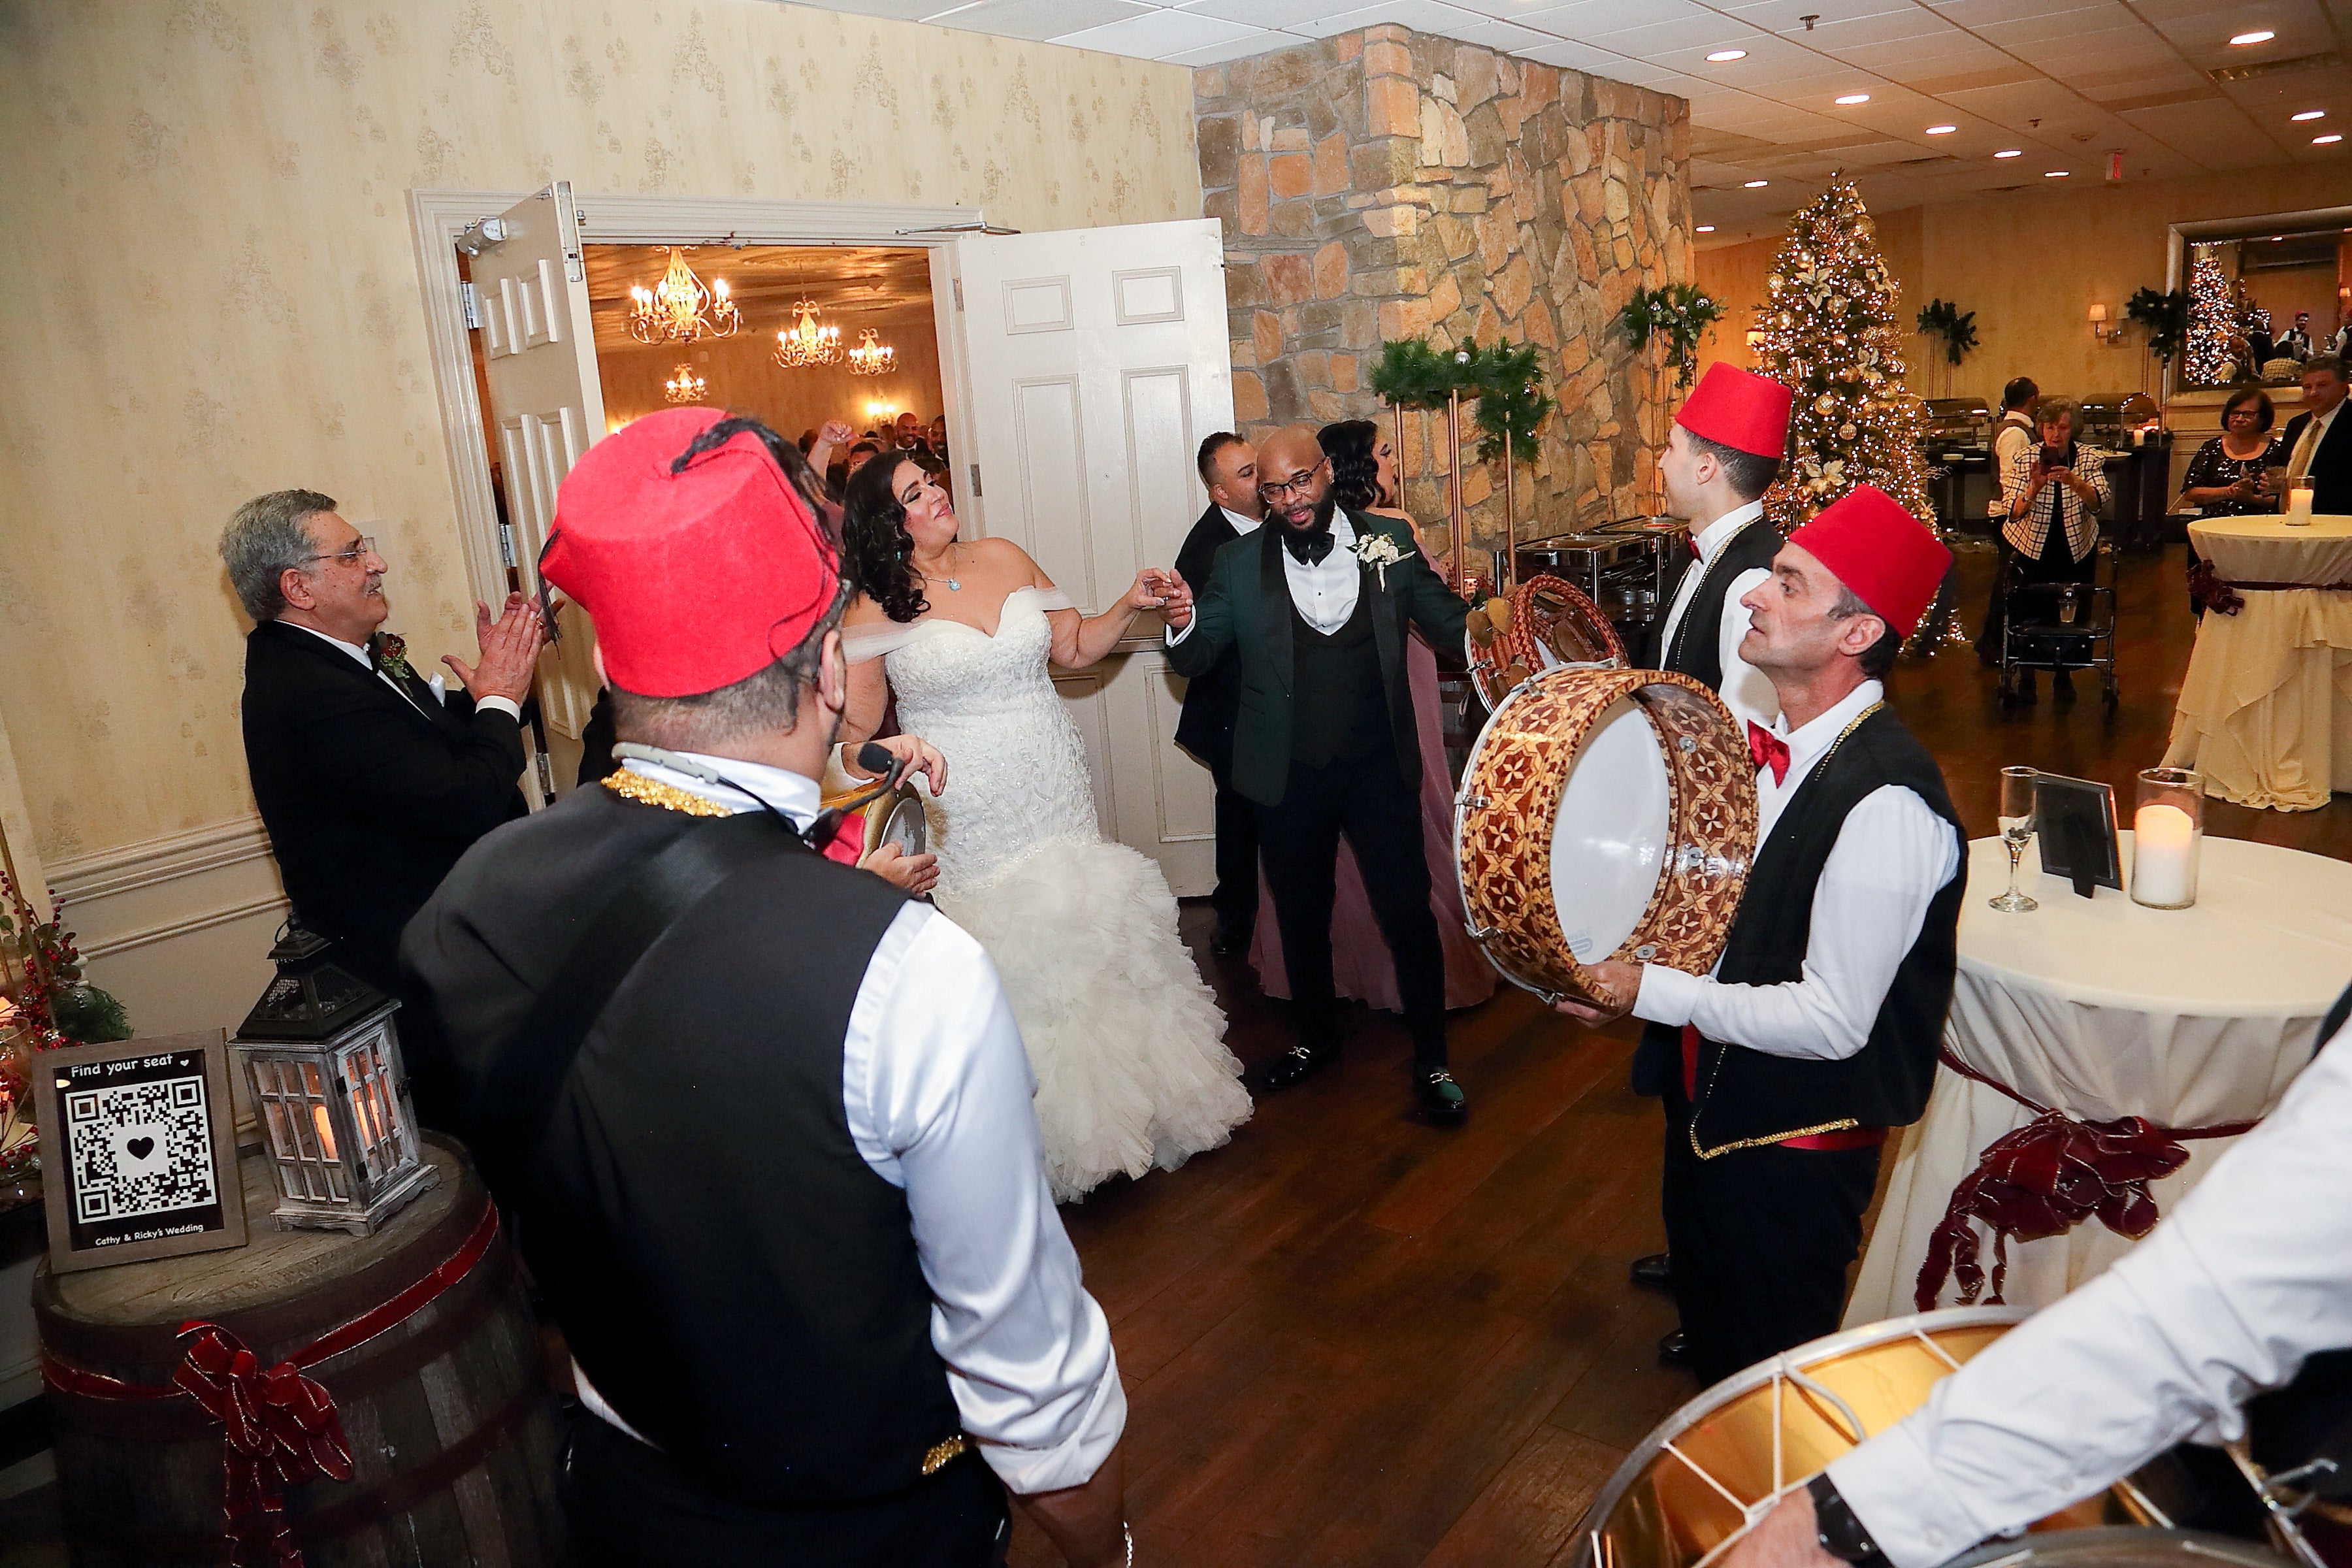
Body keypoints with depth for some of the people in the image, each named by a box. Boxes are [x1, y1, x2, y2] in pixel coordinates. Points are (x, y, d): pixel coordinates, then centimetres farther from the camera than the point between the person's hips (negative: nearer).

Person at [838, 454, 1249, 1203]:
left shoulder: (1004, 559, 3)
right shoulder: (877, 609, -8)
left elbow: (1074, 647, 12)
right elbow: (854, 726, -6)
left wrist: (1129, 607, -2)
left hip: (1053, 797, 4)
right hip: (965, 817, -3)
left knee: (1085, 934, 10)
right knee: (1008, 967, 4)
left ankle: (1122, 1092, 31)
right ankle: (1041, 1130, 24)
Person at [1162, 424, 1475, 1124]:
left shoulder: (1389, 542, -2)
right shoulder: (1239, 564, -2)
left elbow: (1449, 629, -1)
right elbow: (1197, 660, -2)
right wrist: (1182, 624, -24)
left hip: (1380, 771, -1)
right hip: (1289, 780, 2)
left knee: (1409, 915, 4)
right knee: (1301, 918, 18)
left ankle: (1431, 1060, 25)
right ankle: (1316, 1036, 42)